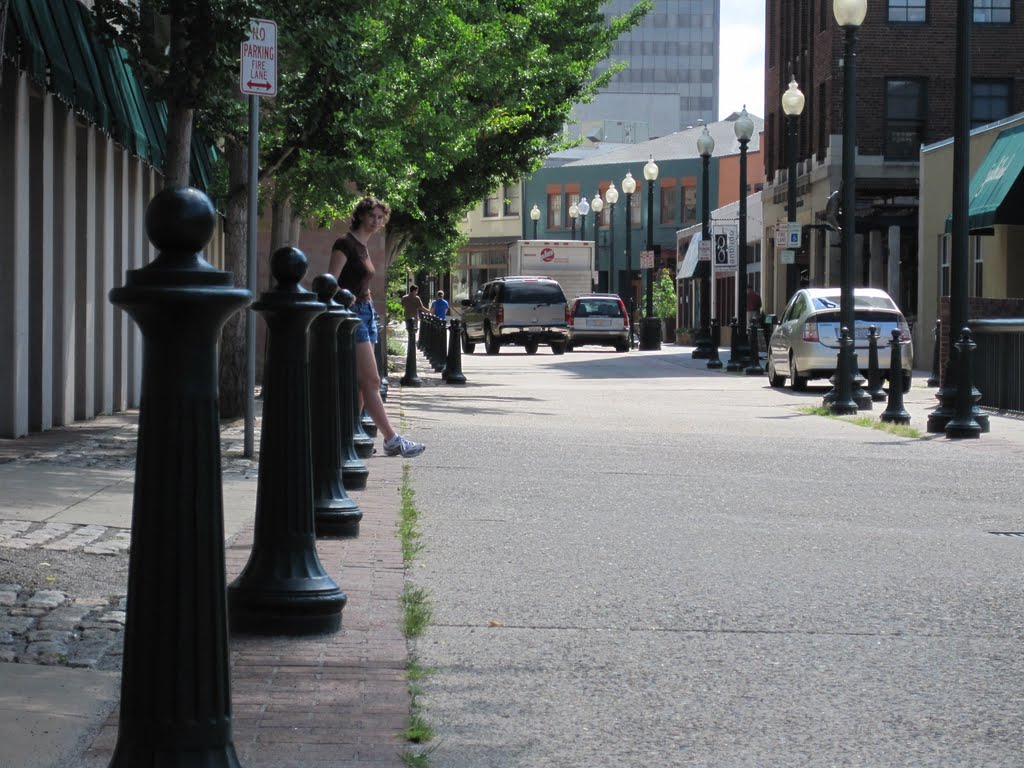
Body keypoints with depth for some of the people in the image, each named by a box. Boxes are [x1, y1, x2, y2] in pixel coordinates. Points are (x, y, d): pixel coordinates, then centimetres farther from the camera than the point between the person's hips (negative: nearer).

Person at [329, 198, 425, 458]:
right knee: (371, 381, -10)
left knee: (361, 384, 6)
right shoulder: (345, 244, -8)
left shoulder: (362, 248, 17)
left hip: (365, 312, 10)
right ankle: (392, 440, -11)